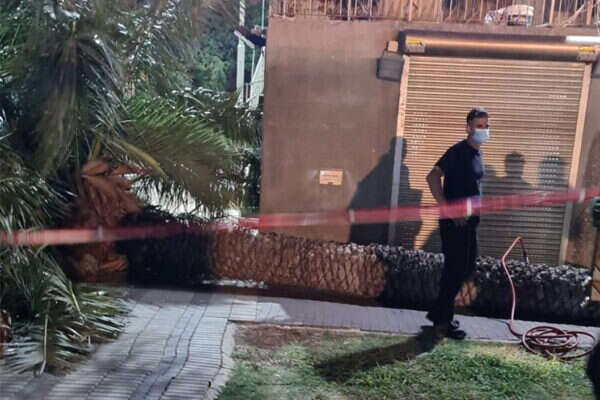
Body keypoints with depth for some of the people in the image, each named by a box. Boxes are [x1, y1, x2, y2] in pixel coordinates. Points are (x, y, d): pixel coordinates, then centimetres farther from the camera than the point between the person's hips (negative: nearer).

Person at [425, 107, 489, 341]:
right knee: (455, 270, -4)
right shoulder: (458, 151, -15)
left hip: (469, 221, 9)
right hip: (454, 222, -9)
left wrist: (475, 213, 19)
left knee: (467, 268, 15)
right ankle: (442, 321, 9)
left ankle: (440, 313, 26)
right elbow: (432, 177, -24)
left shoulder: (477, 153, 13)